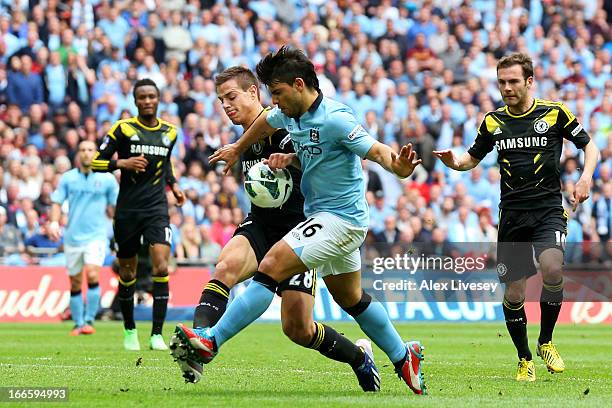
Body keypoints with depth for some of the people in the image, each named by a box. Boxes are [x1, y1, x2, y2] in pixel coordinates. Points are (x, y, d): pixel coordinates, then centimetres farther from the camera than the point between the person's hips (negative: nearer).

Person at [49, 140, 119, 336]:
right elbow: (57, 202, 7)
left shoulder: (107, 179, 1)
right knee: (75, 283, 6)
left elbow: (117, 206, 7)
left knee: (92, 274, -21)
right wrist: (54, 222, -10)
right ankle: (78, 324, 20)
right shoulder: (68, 178, 5)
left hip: (96, 236, -2)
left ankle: (89, 321, -17)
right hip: (73, 237, 2)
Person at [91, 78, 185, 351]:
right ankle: (129, 330, 26)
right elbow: (96, 162, -2)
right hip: (127, 210, -1)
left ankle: (157, 334, -15)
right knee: (127, 272, 7)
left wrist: (173, 184, 13)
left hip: (157, 208, 1)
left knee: (161, 267, -16)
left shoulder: (169, 132, 9)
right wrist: (122, 163, -18)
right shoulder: (123, 129, -3)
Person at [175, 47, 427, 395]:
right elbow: (265, 122, 25)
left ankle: (212, 340, -17)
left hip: (339, 219, -10)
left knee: (271, 268, -17)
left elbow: (377, 151, -26)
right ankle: (403, 356, 33)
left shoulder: (335, 119, -22)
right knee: (351, 298, 21)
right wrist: (237, 150, 30)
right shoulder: (291, 113, 3)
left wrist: (398, 166, -46)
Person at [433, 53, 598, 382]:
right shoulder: (493, 121, 8)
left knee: (552, 268, -29)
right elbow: (473, 158, 19)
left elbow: (589, 145, 8)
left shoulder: (555, 113, -1)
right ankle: (525, 360, 21)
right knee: (514, 293, -1)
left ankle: (546, 342, -6)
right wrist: (454, 162, -4)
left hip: (549, 209, -3)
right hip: (512, 215, 3)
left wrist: (585, 177, -11)